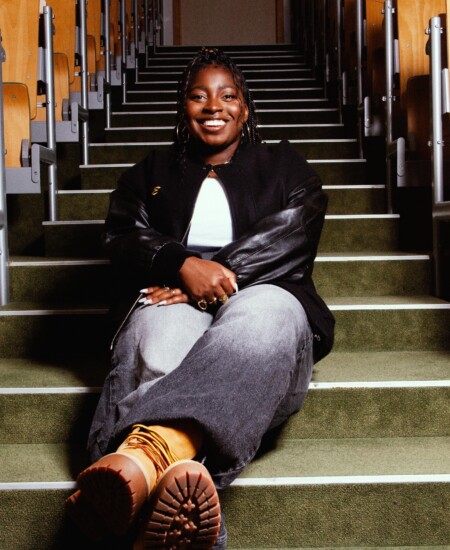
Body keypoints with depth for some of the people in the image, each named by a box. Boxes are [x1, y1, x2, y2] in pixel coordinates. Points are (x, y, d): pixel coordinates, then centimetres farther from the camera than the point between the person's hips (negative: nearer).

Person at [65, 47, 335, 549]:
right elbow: (122, 235, 10)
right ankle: (181, 472, -71)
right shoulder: (151, 173, 29)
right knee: (161, 332, -39)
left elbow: (293, 232, 4)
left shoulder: (284, 166, 25)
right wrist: (183, 265, -15)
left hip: (259, 296, -1)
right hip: (171, 300, 1)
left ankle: (147, 449, -68)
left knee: (267, 312, -41)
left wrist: (215, 281, -12)